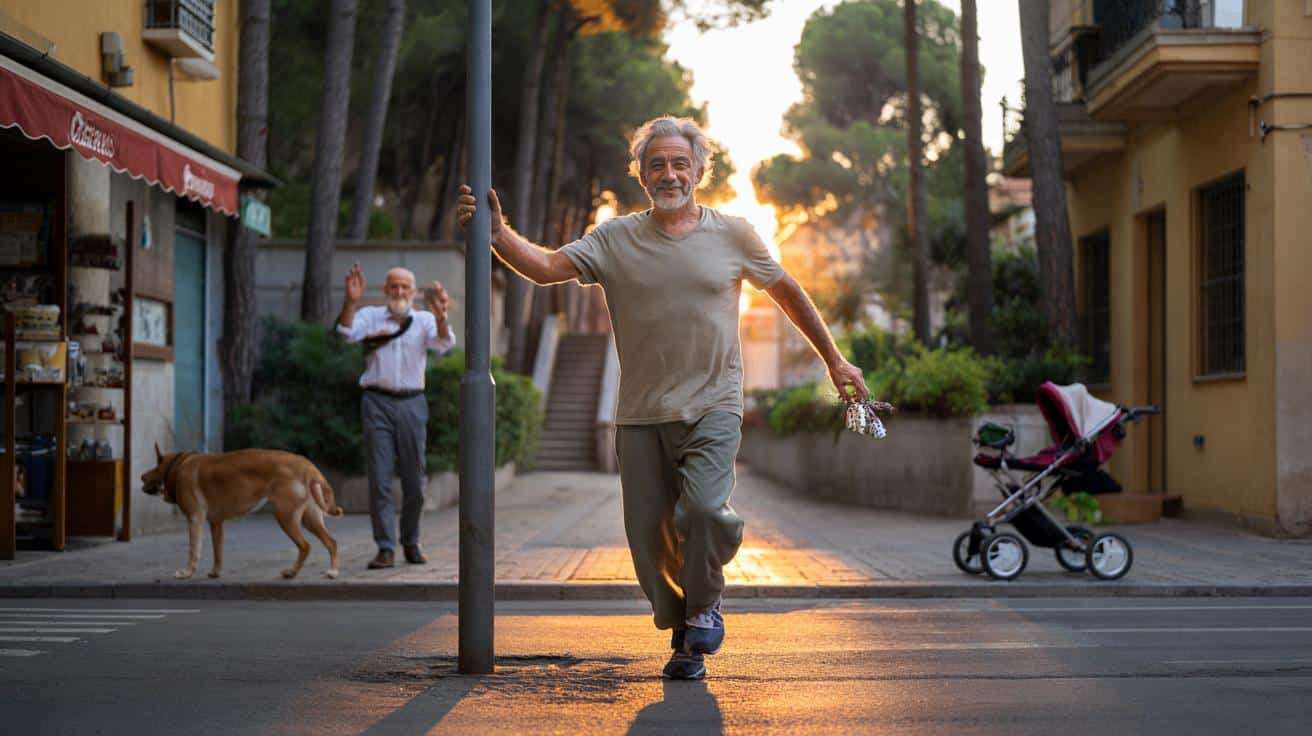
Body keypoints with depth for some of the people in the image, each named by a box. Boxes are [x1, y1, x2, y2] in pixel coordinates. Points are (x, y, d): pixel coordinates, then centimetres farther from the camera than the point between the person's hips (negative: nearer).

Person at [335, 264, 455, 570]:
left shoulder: (424, 320, 8)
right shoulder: (370, 316, 7)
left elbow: (444, 343, -10)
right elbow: (347, 332, -11)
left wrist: (440, 316, -30)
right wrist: (351, 301, -28)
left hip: (412, 404, 1)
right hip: (377, 402, -1)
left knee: (414, 481, 6)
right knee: (379, 479, -4)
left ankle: (411, 542, 23)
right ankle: (385, 548, -2)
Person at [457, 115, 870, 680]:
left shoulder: (733, 235, 6)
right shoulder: (615, 240, 4)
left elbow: (787, 293, 17)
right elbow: (546, 267, -7)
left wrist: (833, 361, 21)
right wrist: (497, 233, -23)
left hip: (712, 407, -2)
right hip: (641, 416, 2)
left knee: (702, 508, -24)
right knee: (650, 538, 3)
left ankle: (704, 606, 4)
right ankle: (685, 640, 25)